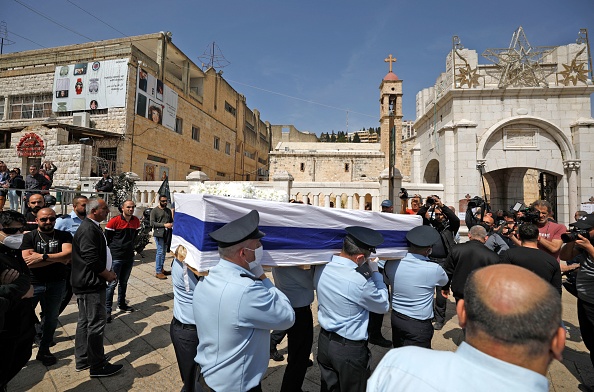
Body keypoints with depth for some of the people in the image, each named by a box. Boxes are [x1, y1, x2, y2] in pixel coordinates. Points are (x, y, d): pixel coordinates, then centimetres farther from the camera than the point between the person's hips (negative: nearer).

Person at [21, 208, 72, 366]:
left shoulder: (64, 236, 0)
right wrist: (57, 258, -16)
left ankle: (44, 350, 30)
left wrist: (43, 256, -18)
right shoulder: (29, 237, -1)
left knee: (51, 318, 13)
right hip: (32, 284, -1)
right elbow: (28, 261, -13)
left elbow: (68, 255, -14)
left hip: (56, 284, 1)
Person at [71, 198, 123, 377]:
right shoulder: (89, 230, -21)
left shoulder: (92, 227, 12)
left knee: (85, 321, 19)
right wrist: (108, 275, -12)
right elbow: (92, 259, -25)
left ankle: (82, 360, 32)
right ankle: (98, 365, 11)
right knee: (96, 323, -1)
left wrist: (107, 271, 12)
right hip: (91, 284, -11)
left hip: (87, 283, 11)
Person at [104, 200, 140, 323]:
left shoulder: (136, 221, 3)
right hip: (116, 257, -5)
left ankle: (121, 304, 33)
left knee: (124, 282, 18)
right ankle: (107, 310, 6)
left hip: (129, 257, 5)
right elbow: (106, 237, -5)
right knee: (112, 283, -4)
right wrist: (112, 250, 0)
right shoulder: (114, 221, -13)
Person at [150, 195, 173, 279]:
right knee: (160, 252, -6)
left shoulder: (168, 210, 16)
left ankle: (162, 269, 23)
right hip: (159, 234, -6)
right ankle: (158, 272, 0)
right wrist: (164, 225, -17)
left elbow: (171, 220, 23)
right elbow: (152, 223, -10)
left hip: (167, 234, 6)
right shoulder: (155, 210, -2)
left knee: (163, 252, 12)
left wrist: (171, 224, 0)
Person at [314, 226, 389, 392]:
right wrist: (375, 273, -3)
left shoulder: (320, 269, -11)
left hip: (324, 341, 5)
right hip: (350, 348, -5)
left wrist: (368, 273, 2)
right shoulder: (361, 282, -30)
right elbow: (383, 306, -10)